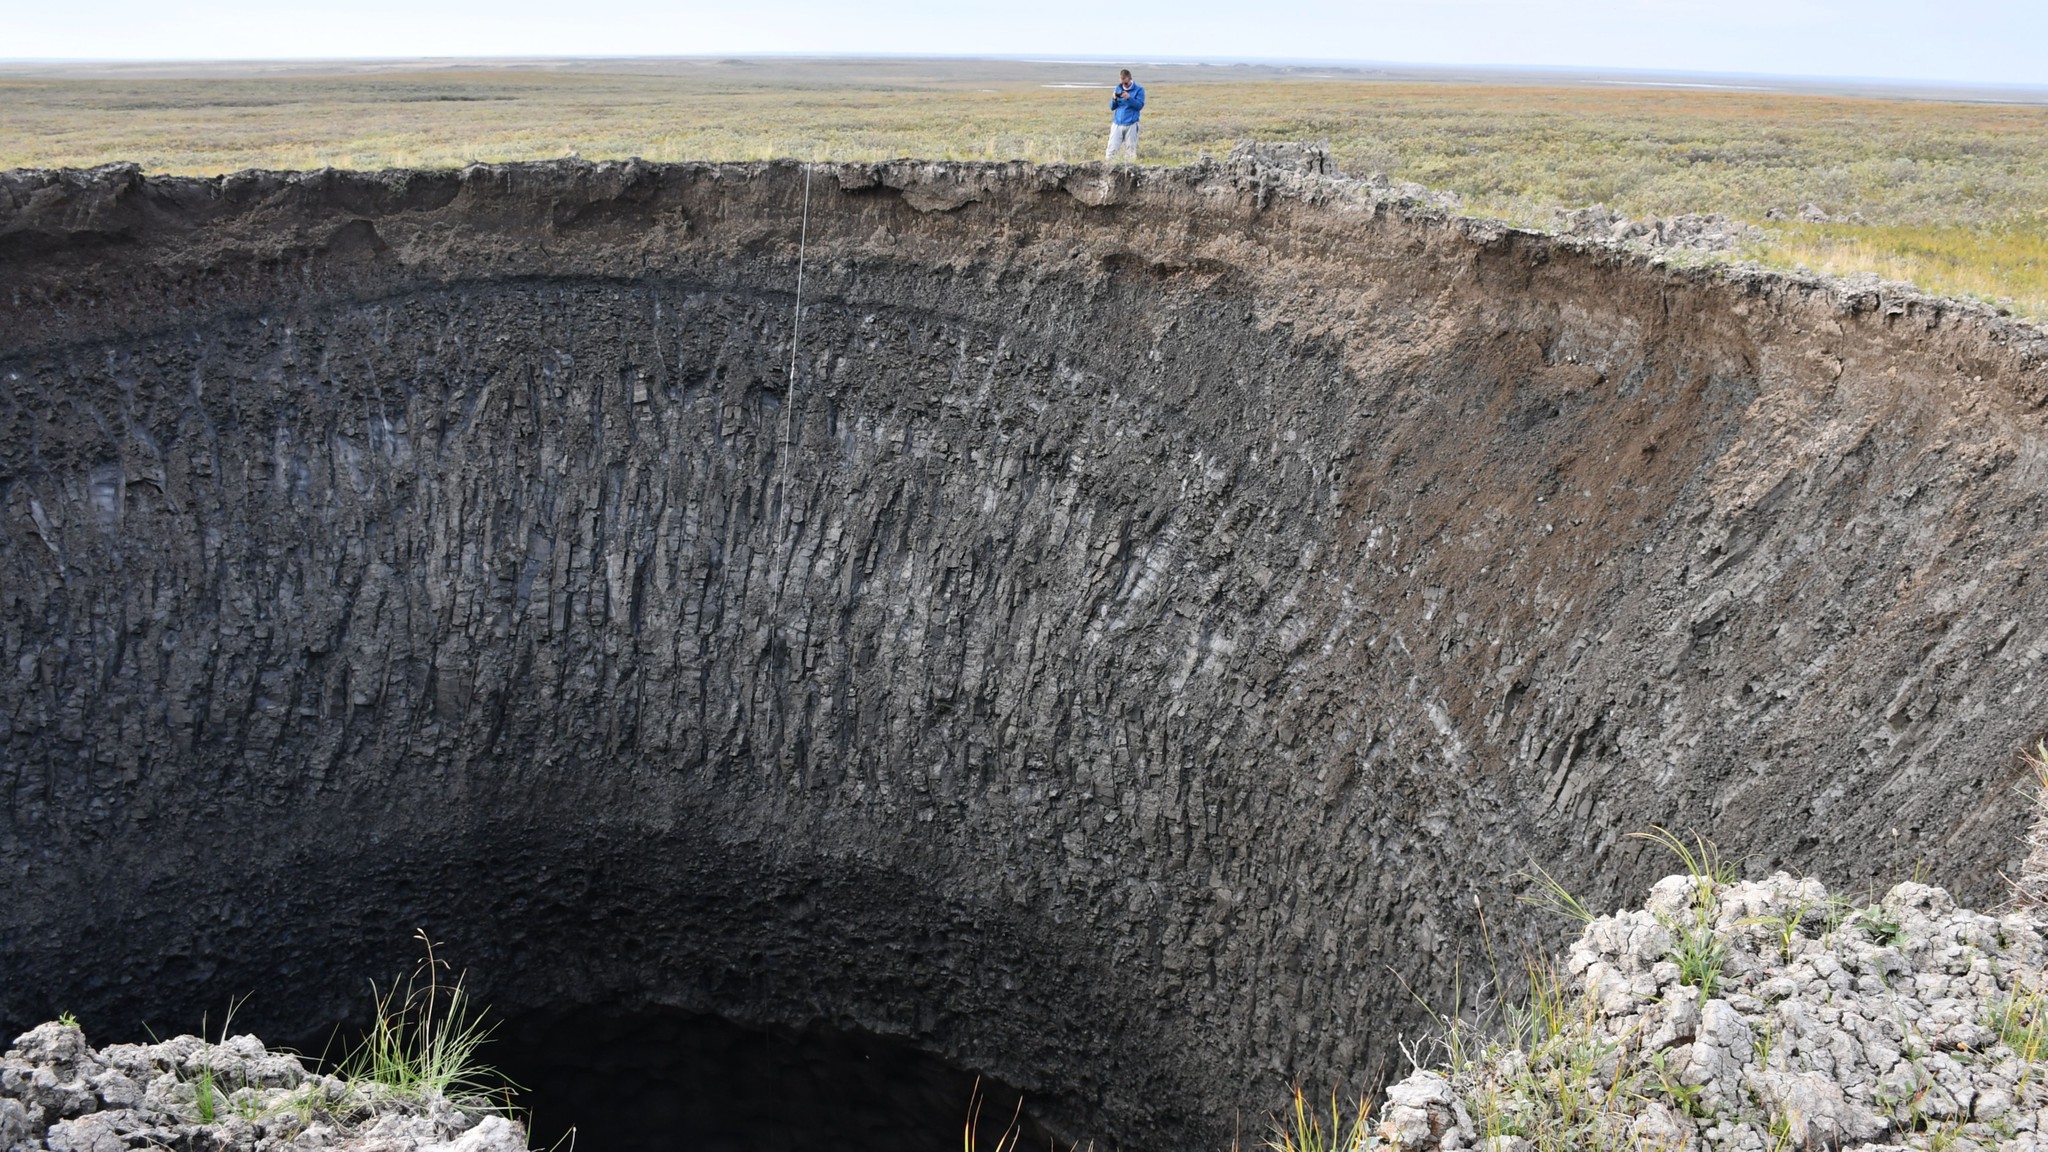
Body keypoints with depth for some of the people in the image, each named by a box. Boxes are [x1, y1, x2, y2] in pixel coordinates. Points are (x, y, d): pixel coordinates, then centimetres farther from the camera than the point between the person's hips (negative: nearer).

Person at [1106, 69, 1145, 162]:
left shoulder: (1138, 90, 1)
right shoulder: (1118, 89, 12)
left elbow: (1140, 105, -8)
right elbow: (1112, 107, 13)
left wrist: (1129, 98, -20)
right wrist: (1114, 99, -8)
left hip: (1131, 124, -3)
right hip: (1117, 123, 3)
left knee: (1130, 150, -2)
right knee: (1111, 150, -4)